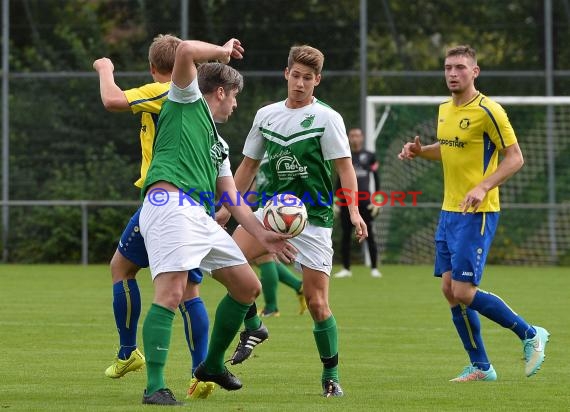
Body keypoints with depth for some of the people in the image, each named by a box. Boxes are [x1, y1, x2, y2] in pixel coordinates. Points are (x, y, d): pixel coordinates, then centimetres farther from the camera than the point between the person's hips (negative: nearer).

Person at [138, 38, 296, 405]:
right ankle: (155, 387, -24)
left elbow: (232, 198, 29)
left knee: (249, 287, 13)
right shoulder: (187, 101, 10)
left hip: (202, 217, 9)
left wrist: (262, 234, 20)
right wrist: (223, 52, 9)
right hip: (170, 205, -9)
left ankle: (212, 365, 29)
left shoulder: (218, 145, 32)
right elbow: (185, 51, -7)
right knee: (171, 294, -21)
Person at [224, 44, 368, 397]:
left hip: (314, 216, -4)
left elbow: (345, 167, -8)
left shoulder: (327, 118, -5)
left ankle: (331, 376, 11)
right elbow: (249, 165, 18)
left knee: (317, 302, -6)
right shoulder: (266, 115, 9)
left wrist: (354, 210, -21)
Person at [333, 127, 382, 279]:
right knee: (345, 235, 3)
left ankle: (374, 268, -1)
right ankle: (346, 269, 10)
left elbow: (376, 178, 4)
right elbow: (340, 180, 14)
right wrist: (336, 201, 9)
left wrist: (377, 200, -3)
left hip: (364, 200, -2)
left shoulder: (369, 156, 5)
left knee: (369, 235, -4)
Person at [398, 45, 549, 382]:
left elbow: (515, 158, -13)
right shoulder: (445, 110, 11)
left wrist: (483, 187, -24)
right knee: (450, 289, 5)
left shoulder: (487, 111, -13)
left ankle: (530, 335, 6)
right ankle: (480, 367, 16)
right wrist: (420, 151, 7)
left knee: (463, 292, -12)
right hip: (449, 211, 8)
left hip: (477, 214, -8)